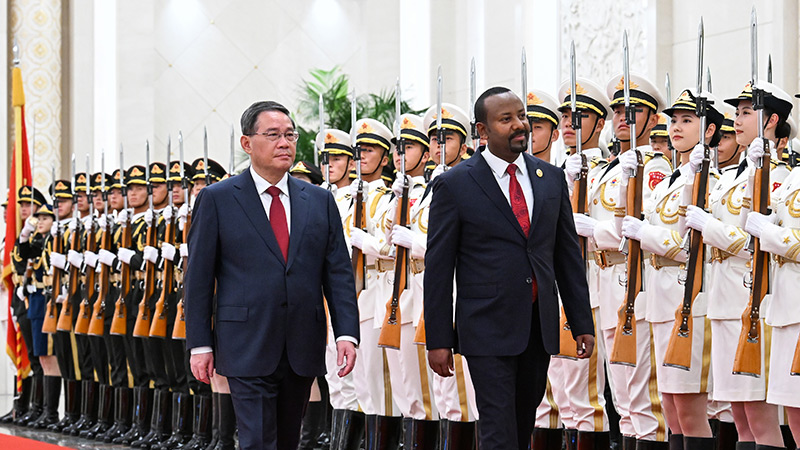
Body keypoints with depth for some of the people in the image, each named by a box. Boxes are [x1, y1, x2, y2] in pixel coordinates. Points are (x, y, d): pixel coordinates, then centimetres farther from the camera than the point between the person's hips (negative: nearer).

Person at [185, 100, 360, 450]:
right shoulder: (217, 199, 1)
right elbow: (199, 276, 0)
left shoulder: (320, 201, 10)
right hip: (247, 349, -4)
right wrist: (199, 344, -5)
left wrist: (346, 333, -4)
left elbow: (338, 273, 8)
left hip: (303, 352, 4)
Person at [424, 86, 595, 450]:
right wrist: (438, 339, -7)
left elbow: (568, 254, 12)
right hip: (489, 328, -5)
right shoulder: (454, 185, -4)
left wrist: (582, 323, 8)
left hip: (540, 326, 5)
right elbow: (438, 267, -3)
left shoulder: (551, 178, 9)